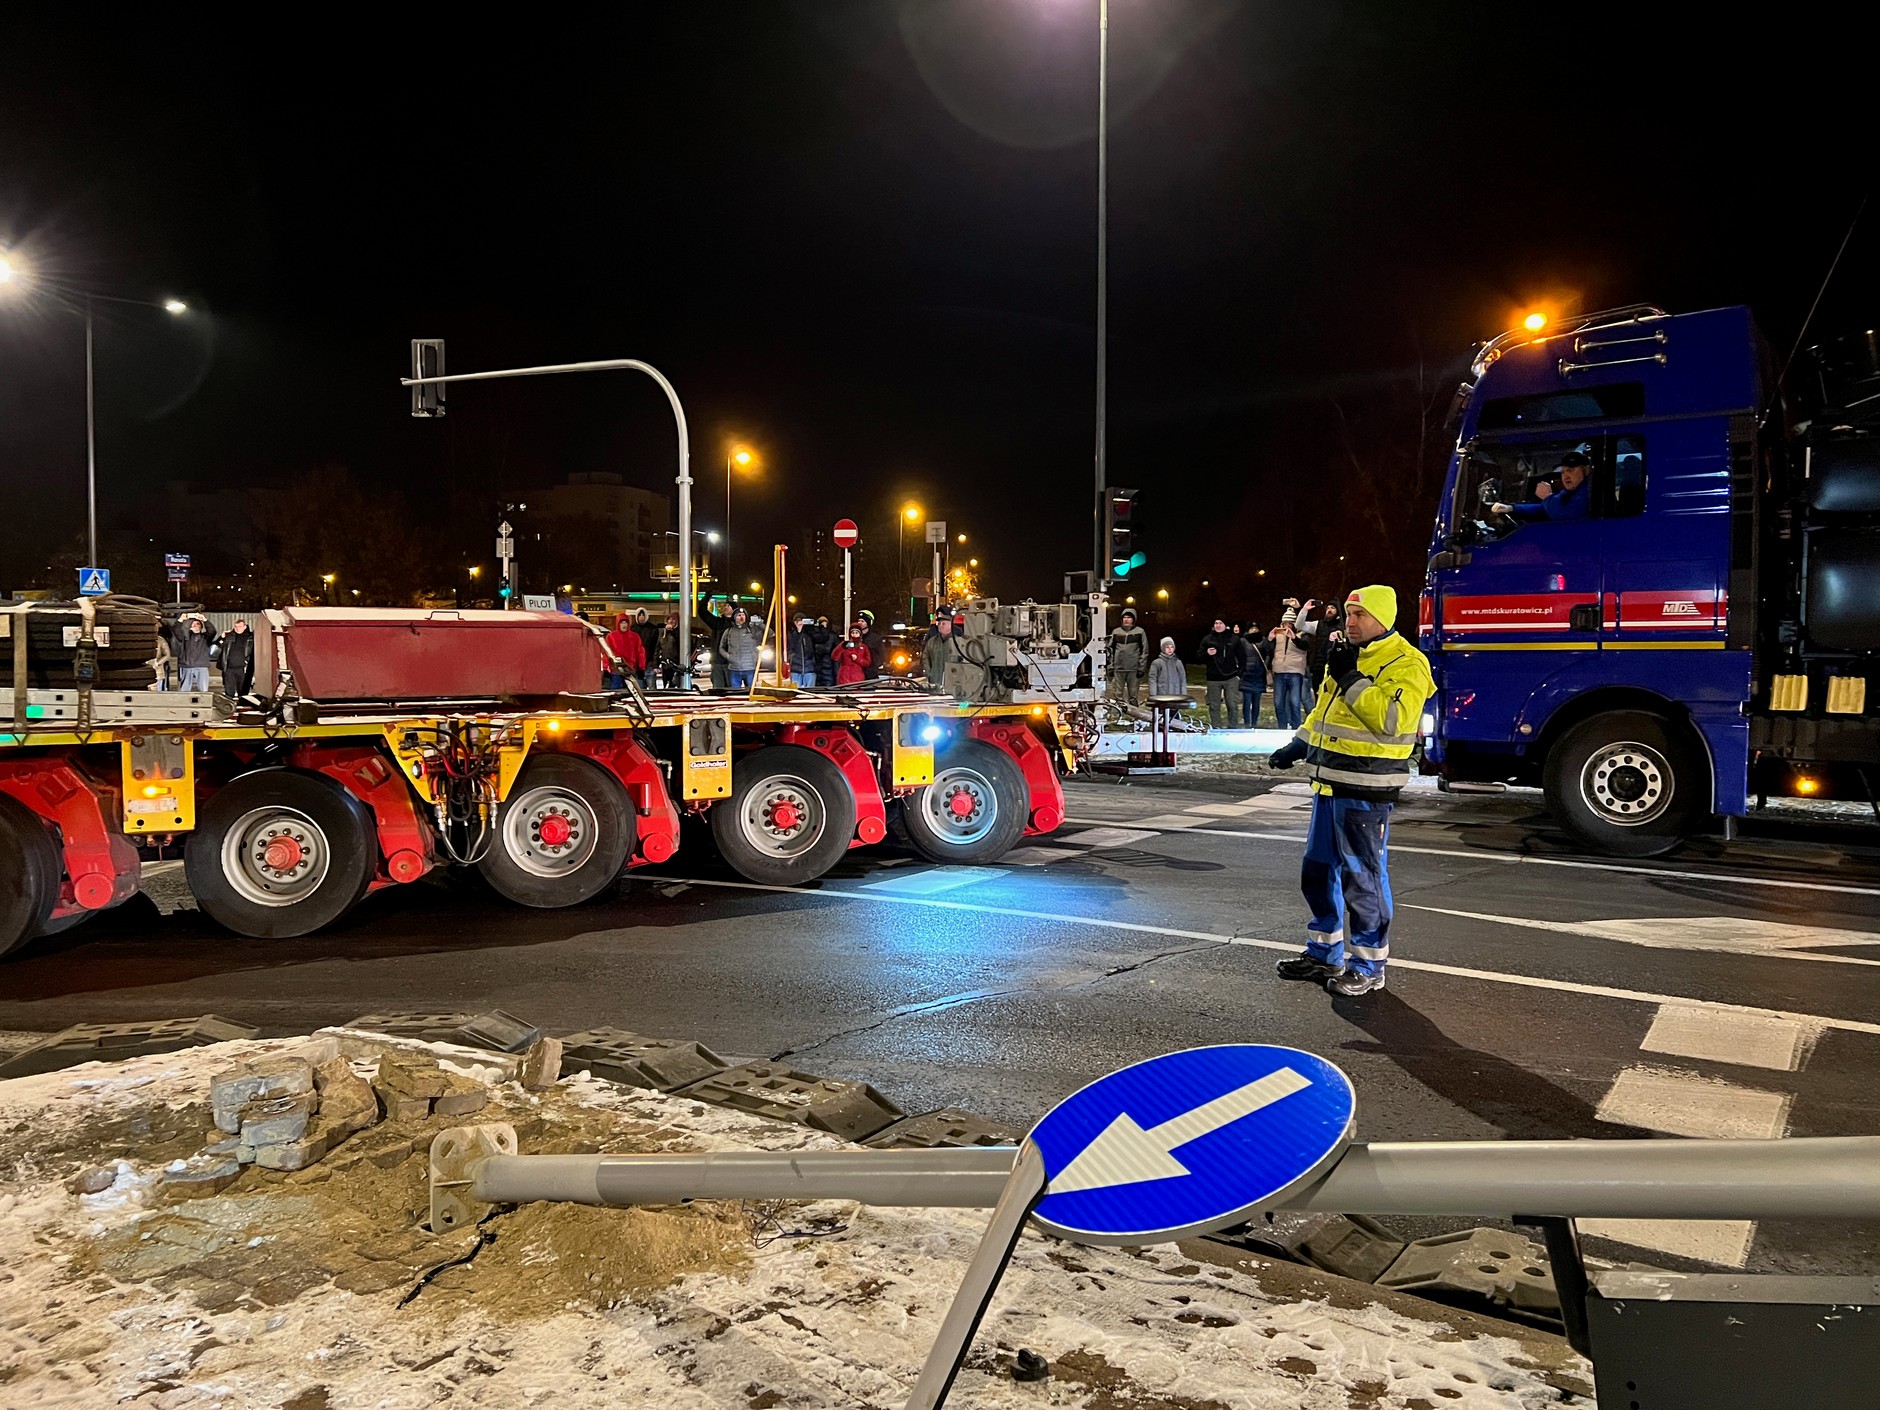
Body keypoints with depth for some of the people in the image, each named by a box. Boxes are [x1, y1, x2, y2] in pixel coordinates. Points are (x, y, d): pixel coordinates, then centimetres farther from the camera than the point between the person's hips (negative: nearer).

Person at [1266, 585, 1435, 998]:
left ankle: (1368, 964, 12)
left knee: (1363, 877, -2)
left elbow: (1393, 719, -25)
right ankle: (1325, 953, 28)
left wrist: (1351, 678, -22)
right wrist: (1296, 746, 20)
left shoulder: (1406, 663, -11)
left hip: (1366, 789, -9)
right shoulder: (1346, 657, 16)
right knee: (1317, 870, 15)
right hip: (1330, 782, 9)